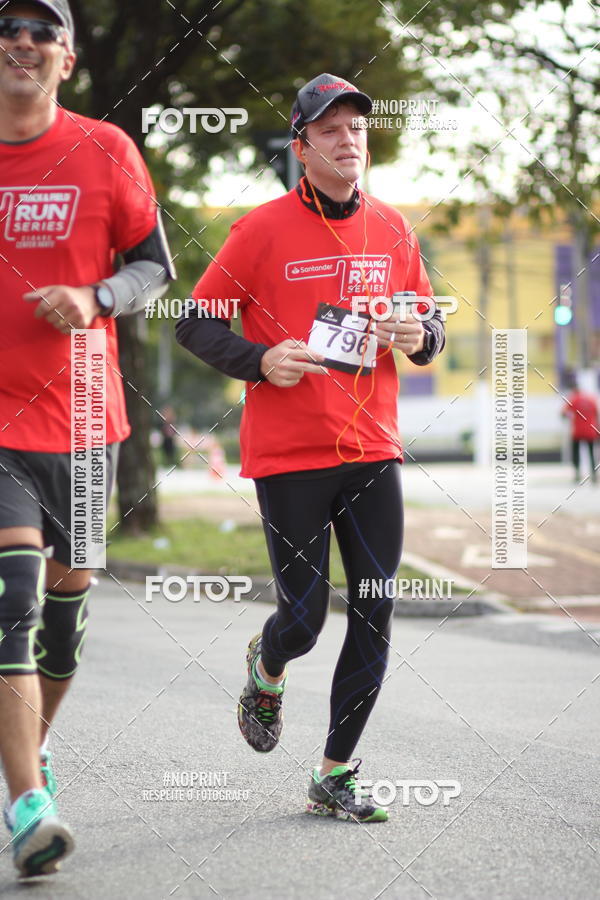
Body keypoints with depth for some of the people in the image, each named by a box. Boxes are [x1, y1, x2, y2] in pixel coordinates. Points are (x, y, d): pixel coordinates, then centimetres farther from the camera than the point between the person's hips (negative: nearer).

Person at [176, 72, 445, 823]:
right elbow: (195, 323, -1)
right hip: (289, 456, -4)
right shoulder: (263, 229, -5)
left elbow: (428, 323, 19)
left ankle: (335, 776, 12)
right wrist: (260, 361, -17)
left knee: (375, 617, 0)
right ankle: (266, 669, 35)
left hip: (373, 451, 4)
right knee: (303, 620, -3)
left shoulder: (392, 230, 9)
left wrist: (418, 337, -4)